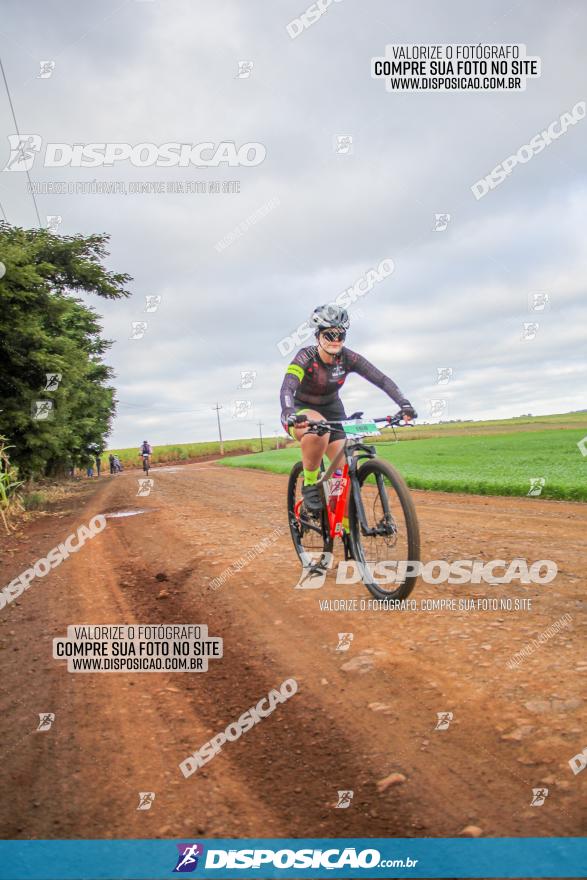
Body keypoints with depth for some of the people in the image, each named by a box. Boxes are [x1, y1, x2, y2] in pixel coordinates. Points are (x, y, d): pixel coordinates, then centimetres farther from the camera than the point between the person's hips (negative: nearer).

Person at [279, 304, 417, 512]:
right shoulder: (306, 357, -24)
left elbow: (382, 379, -19)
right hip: (301, 412, -4)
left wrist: (404, 404, -35)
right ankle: (309, 485, -18)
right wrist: (289, 415, -60)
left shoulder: (347, 358, -14)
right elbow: (287, 388, -40)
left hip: (332, 412, 4)